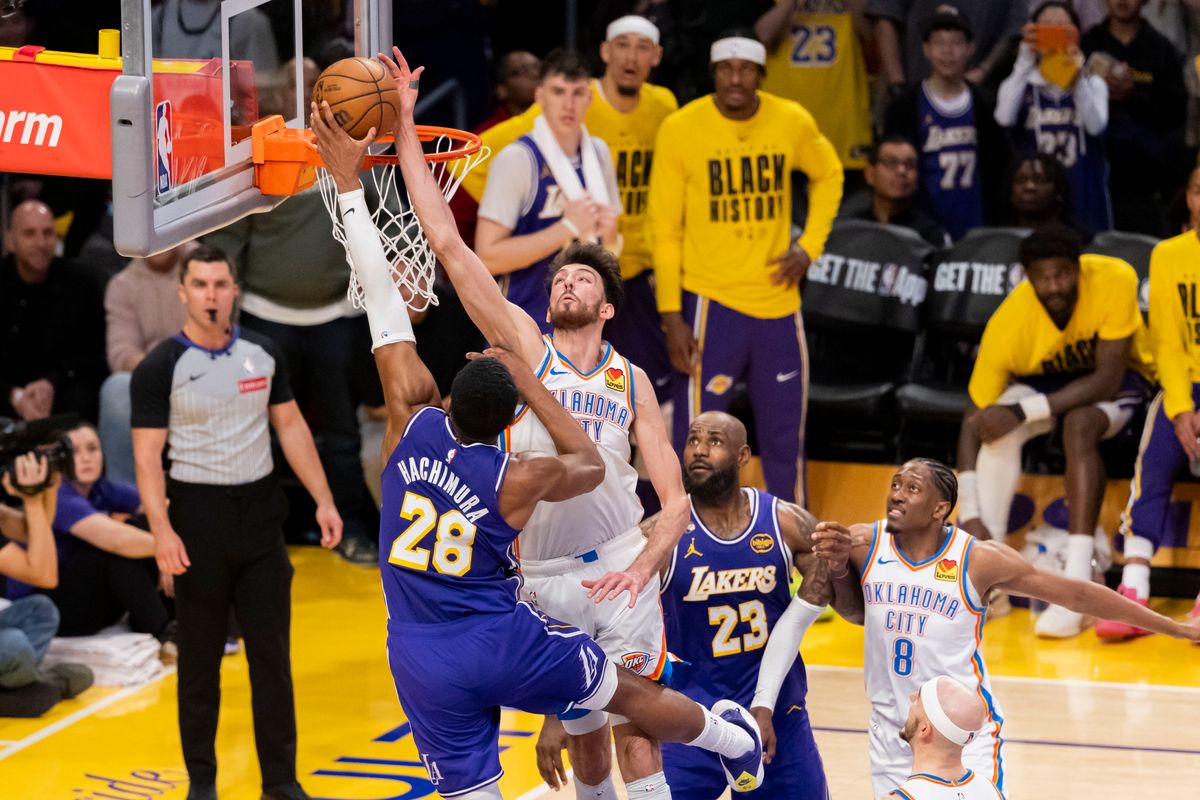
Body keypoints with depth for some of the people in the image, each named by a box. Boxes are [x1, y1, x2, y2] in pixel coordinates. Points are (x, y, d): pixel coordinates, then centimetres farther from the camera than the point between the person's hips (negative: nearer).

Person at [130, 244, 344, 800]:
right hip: (199, 519, -3)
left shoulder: (263, 355, 4)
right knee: (200, 659, 6)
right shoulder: (160, 368, -8)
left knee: (272, 654, 5)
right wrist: (161, 530, -23)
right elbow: (147, 455, -11)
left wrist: (323, 500, 4)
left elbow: (291, 427, 11)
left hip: (260, 514, 3)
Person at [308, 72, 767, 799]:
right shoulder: (520, 480, -14)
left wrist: (349, 181, -7)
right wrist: (529, 380, 7)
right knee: (628, 691, 22)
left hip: (421, 656, 2)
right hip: (504, 639, -2)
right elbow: (591, 464, 11)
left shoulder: (412, 422, -11)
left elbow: (383, 298, -9)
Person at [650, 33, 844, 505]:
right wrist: (672, 316, -11)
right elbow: (665, 229, -6)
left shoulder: (793, 123, -2)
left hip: (778, 300, 3)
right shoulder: (680, 130, -10)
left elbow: (828, 175, 18)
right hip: (710, 302, -3)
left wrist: (810, 246, 4)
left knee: (785, 437, 13)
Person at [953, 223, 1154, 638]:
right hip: (1044, 380, 2)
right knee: (998, 427, -30)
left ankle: (1076, 590, -41)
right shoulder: (1008, 324, -29)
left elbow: (1107, 379, -31)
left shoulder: (1115, 280, -33)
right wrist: (970, 513, -35)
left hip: (1119, 377, -2)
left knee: (1079, 425, -35)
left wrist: (1024, 412, -40)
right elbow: (974, 418, -25)